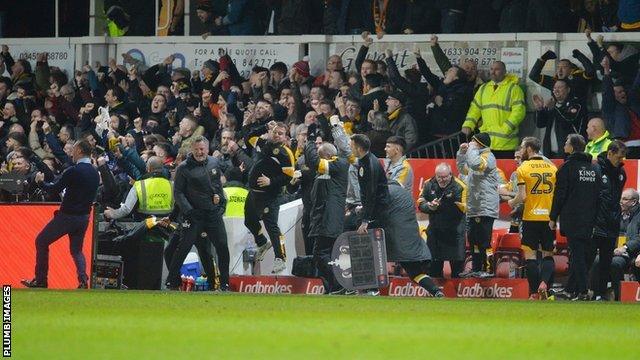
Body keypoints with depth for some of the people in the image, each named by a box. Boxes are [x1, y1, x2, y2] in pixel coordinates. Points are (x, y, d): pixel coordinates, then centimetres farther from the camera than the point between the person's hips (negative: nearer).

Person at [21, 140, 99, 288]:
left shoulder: (74, 171, -18)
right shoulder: (95, 173, 5)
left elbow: (54, 188, -12)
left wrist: (41, 182, 7)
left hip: (68, 215, -7)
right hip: (84, 217, 7)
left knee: (41, 242, 8)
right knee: (76, 250, 19)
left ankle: (40, 280, 7)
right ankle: (83, 280, -3)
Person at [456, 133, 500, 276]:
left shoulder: (488, 157, -9)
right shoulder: (477, 156, 22)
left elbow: (475, 164, -28)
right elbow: (462, 169, 31)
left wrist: (471, 149, -11)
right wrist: (462, 153, 17)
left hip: (485, 209, -10)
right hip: (474, 209, 10)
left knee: (484, 241, -12)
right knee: (473, 240, 14)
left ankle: (487, 268, -13)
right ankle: (476, 269, 20)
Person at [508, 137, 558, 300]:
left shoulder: (523, 169, -5)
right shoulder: (552, 167, 6)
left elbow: (522, 196, -10)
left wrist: (512, 203, 10)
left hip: (531, 217, -3)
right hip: (549, 217, 3)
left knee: (530, 255, 2)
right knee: (548, 254, 10)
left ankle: (534, 292, -2)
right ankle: (544, 283, -13)